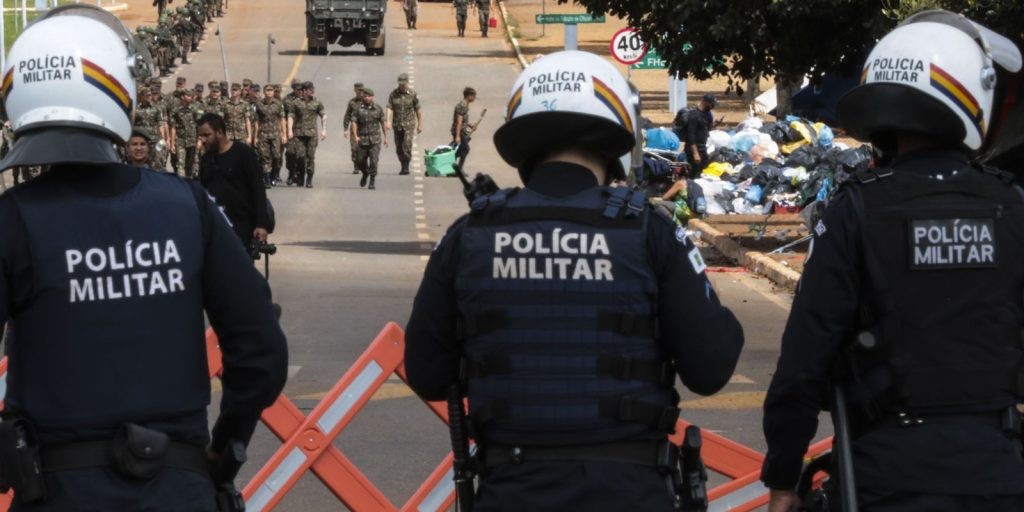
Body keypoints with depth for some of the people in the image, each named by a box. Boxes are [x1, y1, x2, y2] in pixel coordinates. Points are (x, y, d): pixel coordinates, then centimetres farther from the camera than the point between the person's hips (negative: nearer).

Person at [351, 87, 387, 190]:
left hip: (375, 139, -1)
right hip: (363, 139, 1)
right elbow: (354, 122, -2)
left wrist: (385, 137, 9)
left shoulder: (378, 109, 4)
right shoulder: (359, 109, 1)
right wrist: (355, 136, -15)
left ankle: (372, 181, 1)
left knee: (373, 161, -9)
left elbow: (383, 123, 9)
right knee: (360, 162, 5)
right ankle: (365, 174, 34)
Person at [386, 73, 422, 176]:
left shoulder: (412, 94, -3)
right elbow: (390, 108, -5)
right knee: (399, 148, 7)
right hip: (397, 124, 3)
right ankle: (403, 167, 21)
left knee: (407, 145, -17)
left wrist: (420, 125, 4)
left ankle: (406, 167, -12)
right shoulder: (394, 94, 0)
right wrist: (388, 122, -19)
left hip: (409, 124, -3)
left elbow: (418, 110, 3)